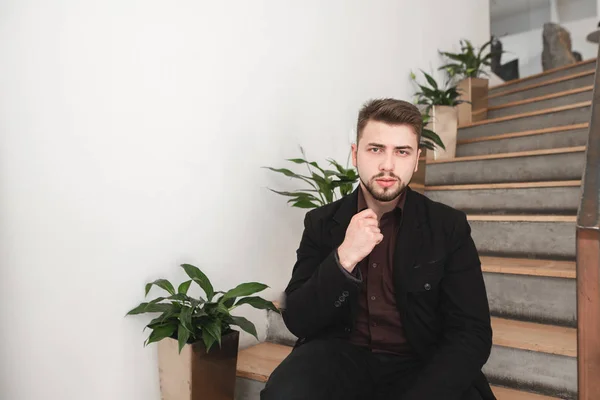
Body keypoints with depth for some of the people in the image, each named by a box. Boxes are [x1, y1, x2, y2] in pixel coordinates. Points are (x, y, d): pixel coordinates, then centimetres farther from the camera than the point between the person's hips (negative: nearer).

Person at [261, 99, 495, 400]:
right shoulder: (322, 223, 0)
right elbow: (297, 321, -6)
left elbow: (472, 333, -7)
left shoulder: (449, 227, -3)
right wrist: (344, 259, -22)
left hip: (418, 364, 0)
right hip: (340, 355, 0)